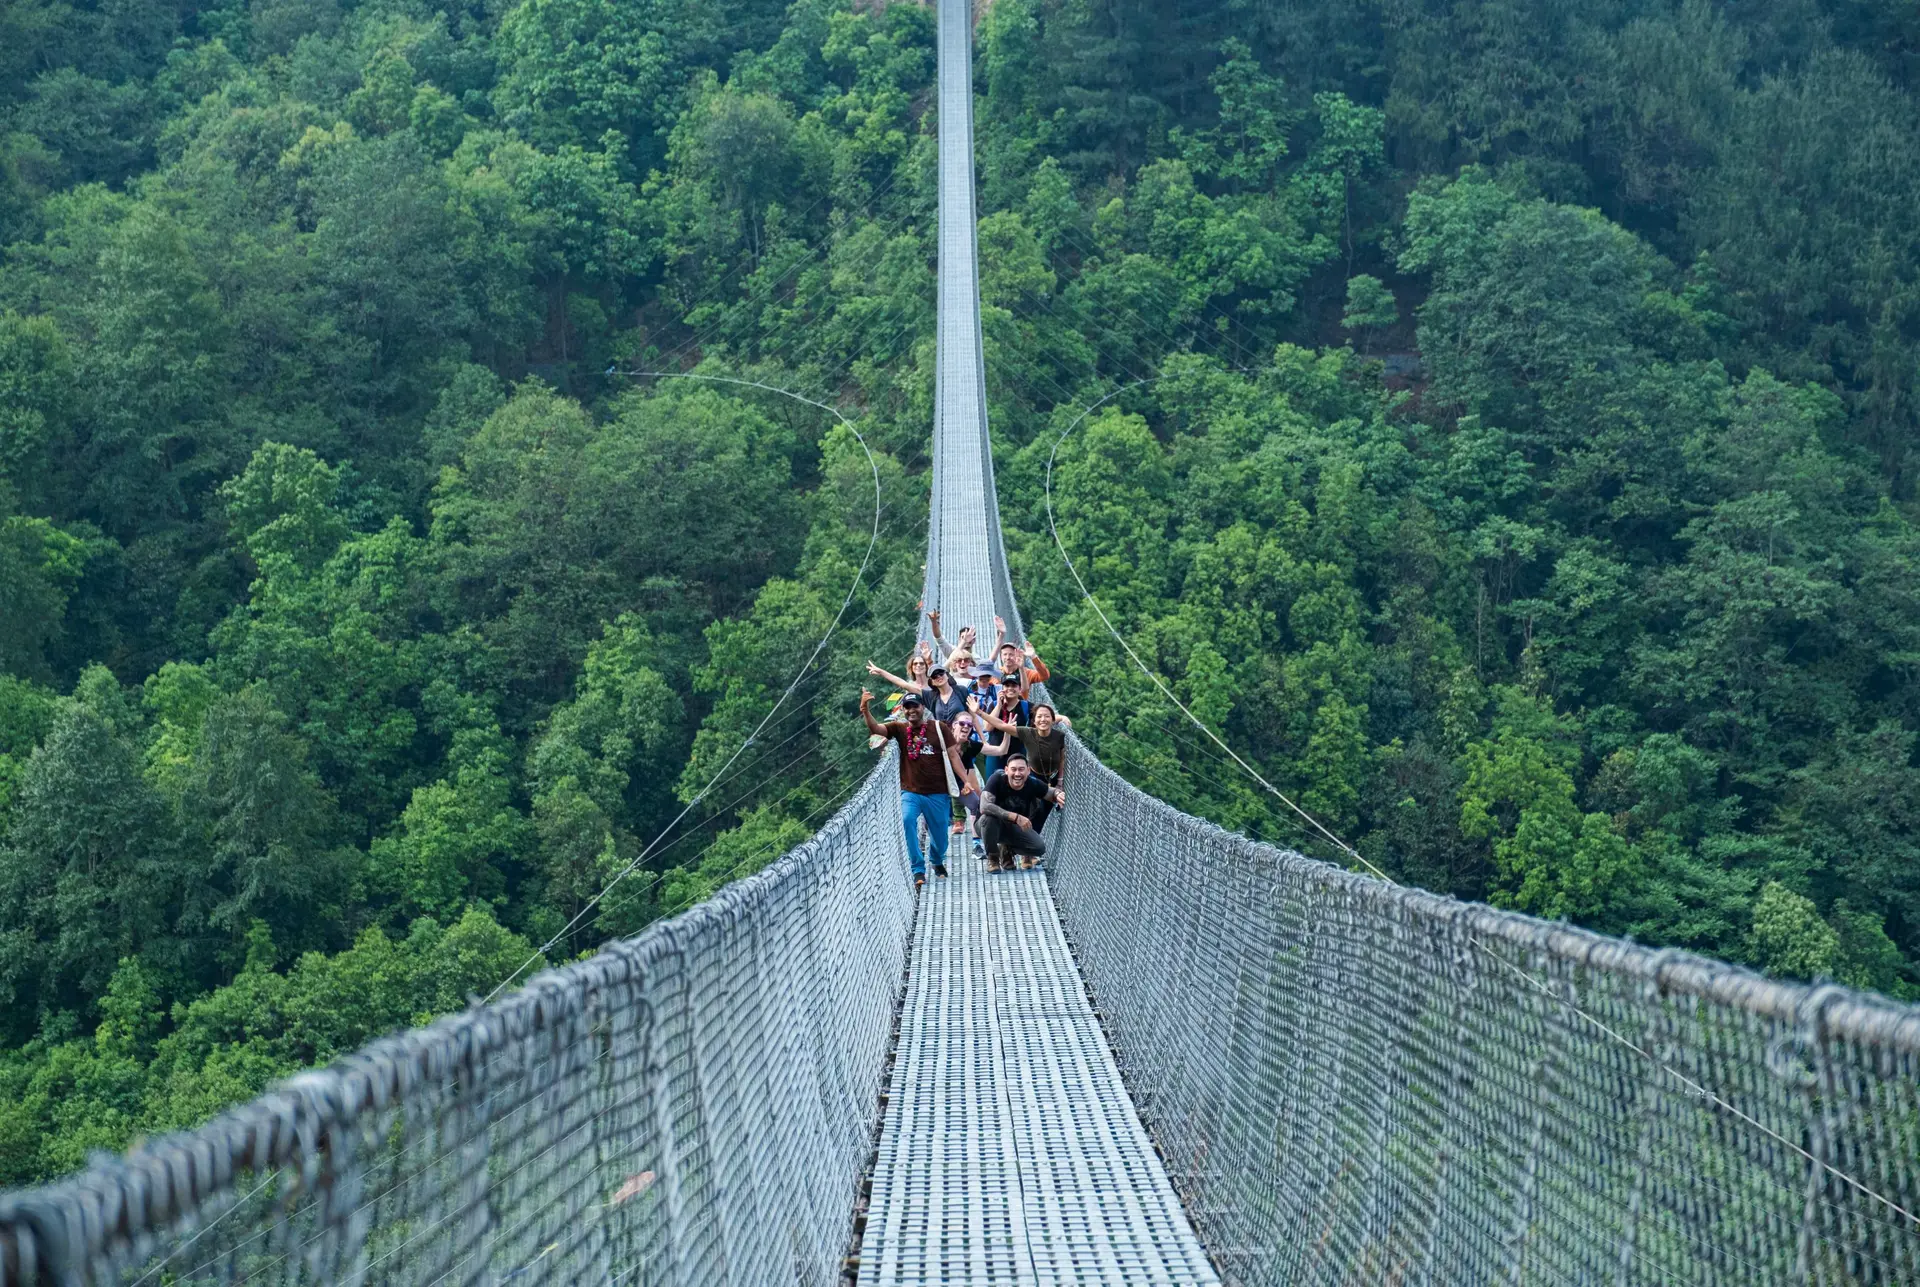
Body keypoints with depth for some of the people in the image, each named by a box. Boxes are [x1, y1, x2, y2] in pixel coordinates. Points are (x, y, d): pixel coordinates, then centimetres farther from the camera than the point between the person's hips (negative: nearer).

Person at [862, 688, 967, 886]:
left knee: (939, 833, 10)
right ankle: (918, 870, -18)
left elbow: (952, 755, 0)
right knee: (906, 820, -26)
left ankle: (938, 861, 46)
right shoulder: (899, 728, 2)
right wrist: (865, 710, -32)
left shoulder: (939, 729, 0)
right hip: (911, 792, 0)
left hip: (938, 793, 0)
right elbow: (875, 728, -13)